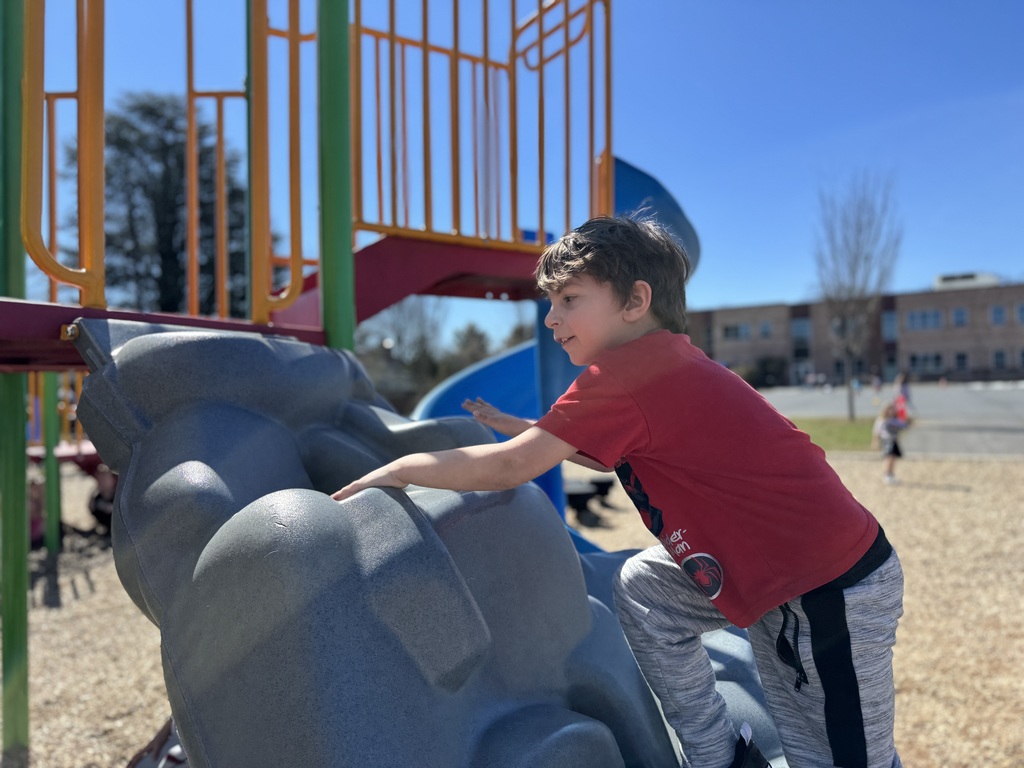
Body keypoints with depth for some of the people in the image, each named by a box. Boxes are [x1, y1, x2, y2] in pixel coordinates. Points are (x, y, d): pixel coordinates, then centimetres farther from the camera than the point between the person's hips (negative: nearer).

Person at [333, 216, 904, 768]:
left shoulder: (627, 370, -21)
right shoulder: (665, 362, 8)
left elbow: (510, 469, -20)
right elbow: (618, 456, 22)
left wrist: (400, 468, -8)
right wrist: (526, 431, 15)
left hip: (836, 598, -9)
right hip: (777, 565, 9)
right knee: (643, 587, 12)